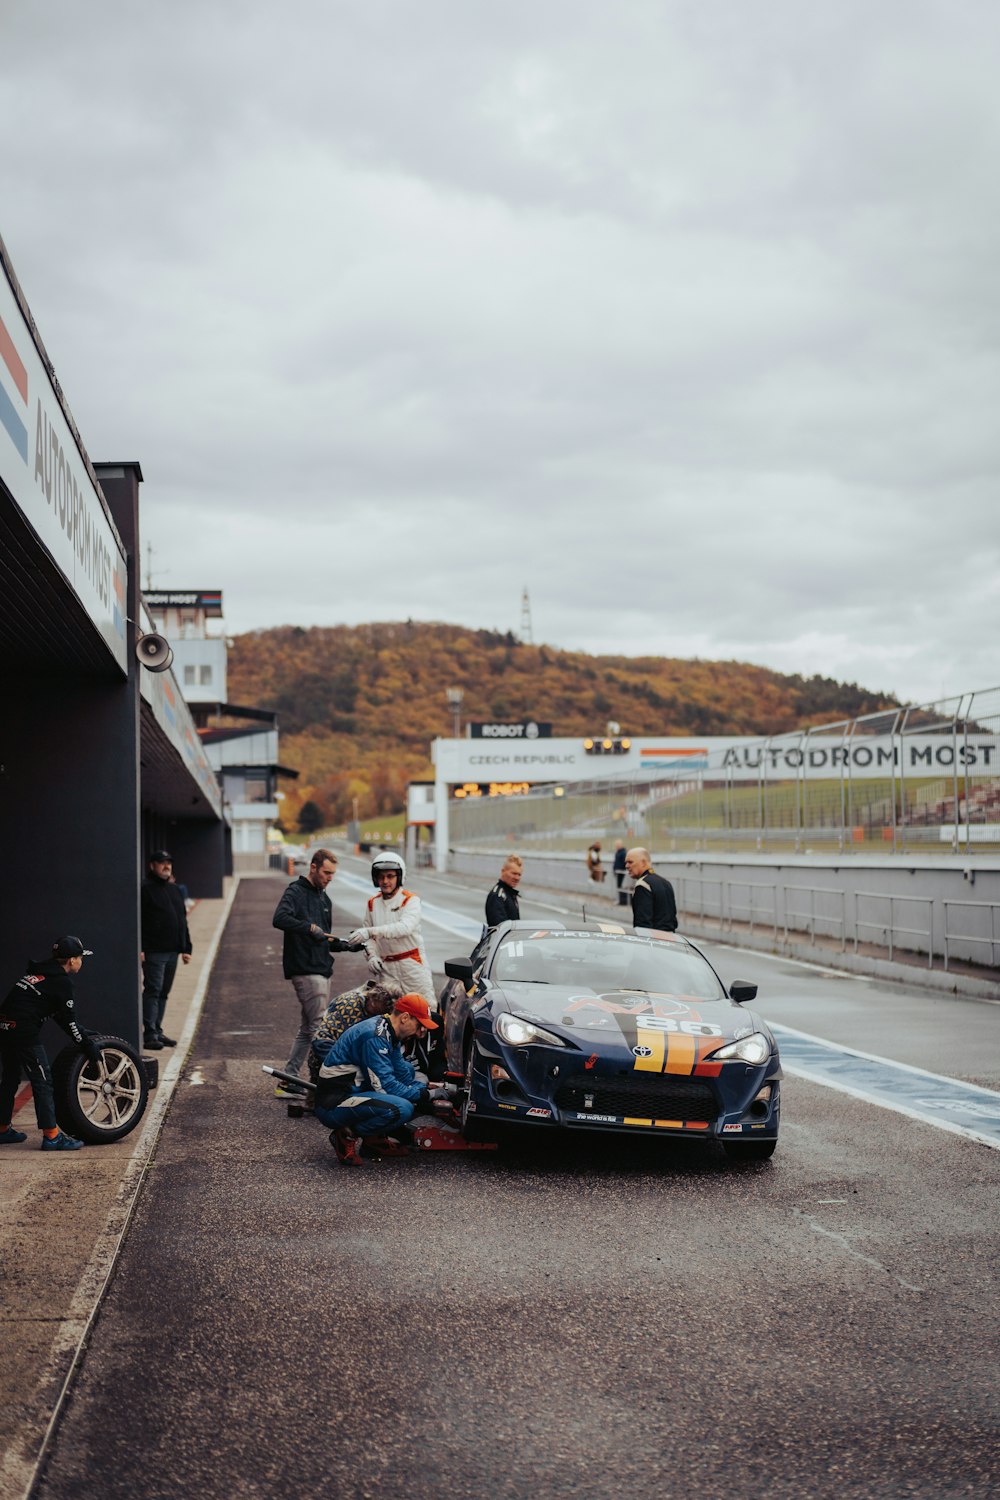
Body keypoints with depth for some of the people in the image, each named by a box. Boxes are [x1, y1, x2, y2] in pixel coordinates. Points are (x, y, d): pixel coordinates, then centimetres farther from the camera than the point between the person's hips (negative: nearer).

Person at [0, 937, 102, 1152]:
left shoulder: (38, 973, 21)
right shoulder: (61, 981, -6)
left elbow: (59, 1016, 25)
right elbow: (69, 1023, -6)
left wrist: (85, 1038, 25)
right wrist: (91, 1050, 1)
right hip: (24, 1032, -9)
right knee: (42, 1082, -2)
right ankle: (51, 1136, -1)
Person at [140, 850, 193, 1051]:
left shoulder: (175, 890, 18)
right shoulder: (145, 889, -7)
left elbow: (182, 920, 23)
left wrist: (186, 948, 18)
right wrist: (139, 948, -19)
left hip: (172, 951, 8)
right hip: (153, 951, -8)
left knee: (163, 992, 11)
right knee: (153, 991, -9)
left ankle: (157, 1031, 18)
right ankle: (150, 1034, -9)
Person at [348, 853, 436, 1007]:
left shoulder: (411, 900, -6)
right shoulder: (373, 903, 9)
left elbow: (405, 927, -23)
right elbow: (369, 937, 12)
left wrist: (371, 931, -32)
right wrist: (372, 955, -9)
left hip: (412, 964, -4)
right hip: (385, 966, 4)